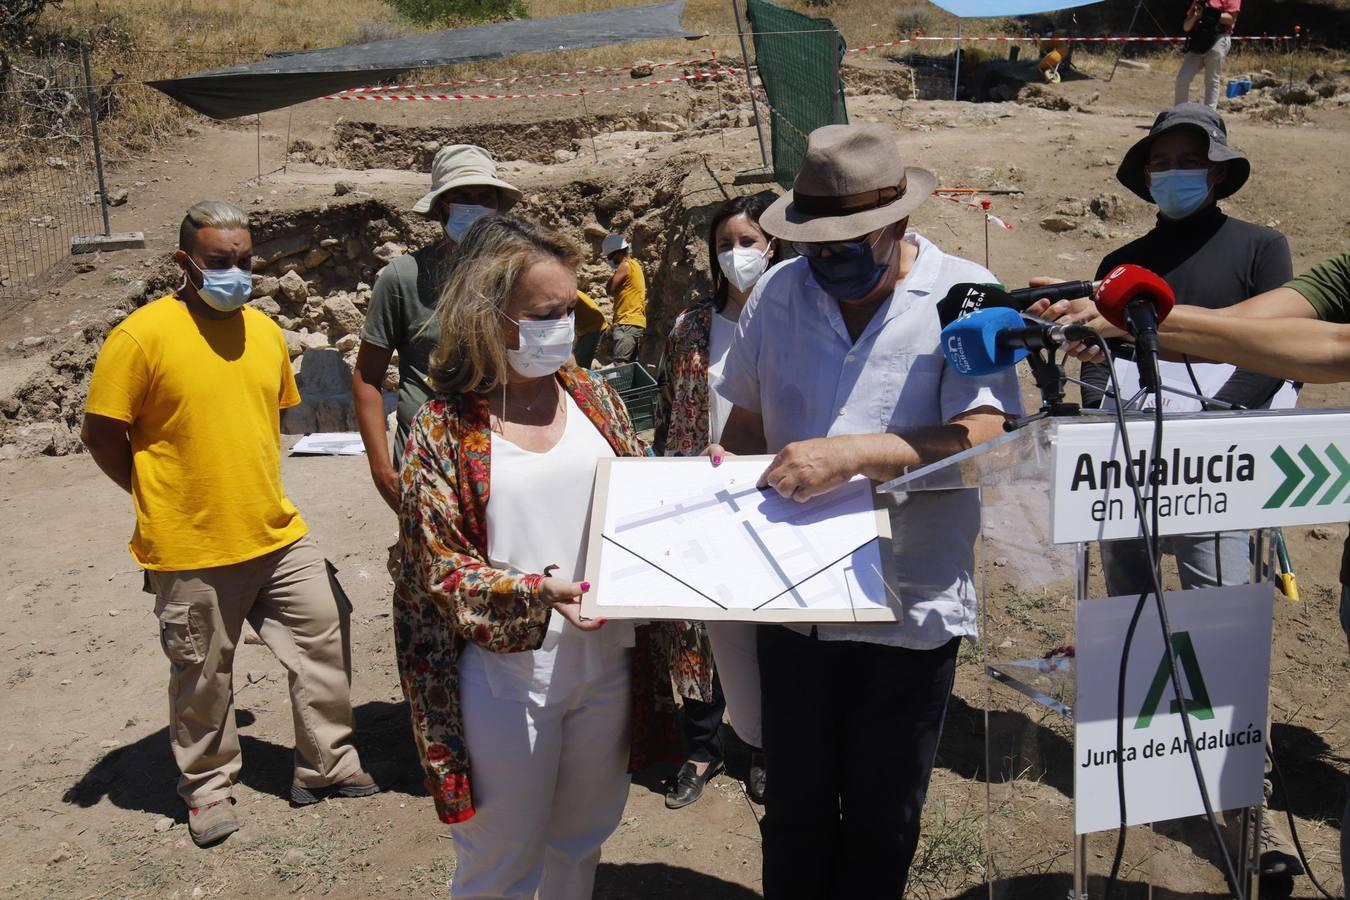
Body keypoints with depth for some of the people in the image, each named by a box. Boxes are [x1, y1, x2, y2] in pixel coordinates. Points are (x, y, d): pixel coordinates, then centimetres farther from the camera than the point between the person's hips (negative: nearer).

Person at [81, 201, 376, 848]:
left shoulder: (264, 330, 6)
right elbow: (101, 436, -8)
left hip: (277, 534, 5)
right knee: (202, 676, 11)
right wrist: (166, 500, 0)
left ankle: (325, 768, 27)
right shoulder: (142, 334, -12)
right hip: (190, 550, -5)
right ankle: (207, 788, 33)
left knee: (325, 636, 9)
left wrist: (253, 493, 15)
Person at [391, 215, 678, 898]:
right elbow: (441, 566, -12)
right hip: (508, 675, -4)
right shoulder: (442, 427, -11)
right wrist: (536, 594, -28)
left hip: (607, 661, 4)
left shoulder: (590, 394, 1)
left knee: (583, 838, 24)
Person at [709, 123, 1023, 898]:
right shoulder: (778, 293, 1)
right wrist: (729, 464, -12)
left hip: (911, 608, -2)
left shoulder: (964, 295, -10)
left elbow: (982, 437, -20)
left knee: (883, 821, 18)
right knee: (796, 811, 21)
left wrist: (854, 453, -31)